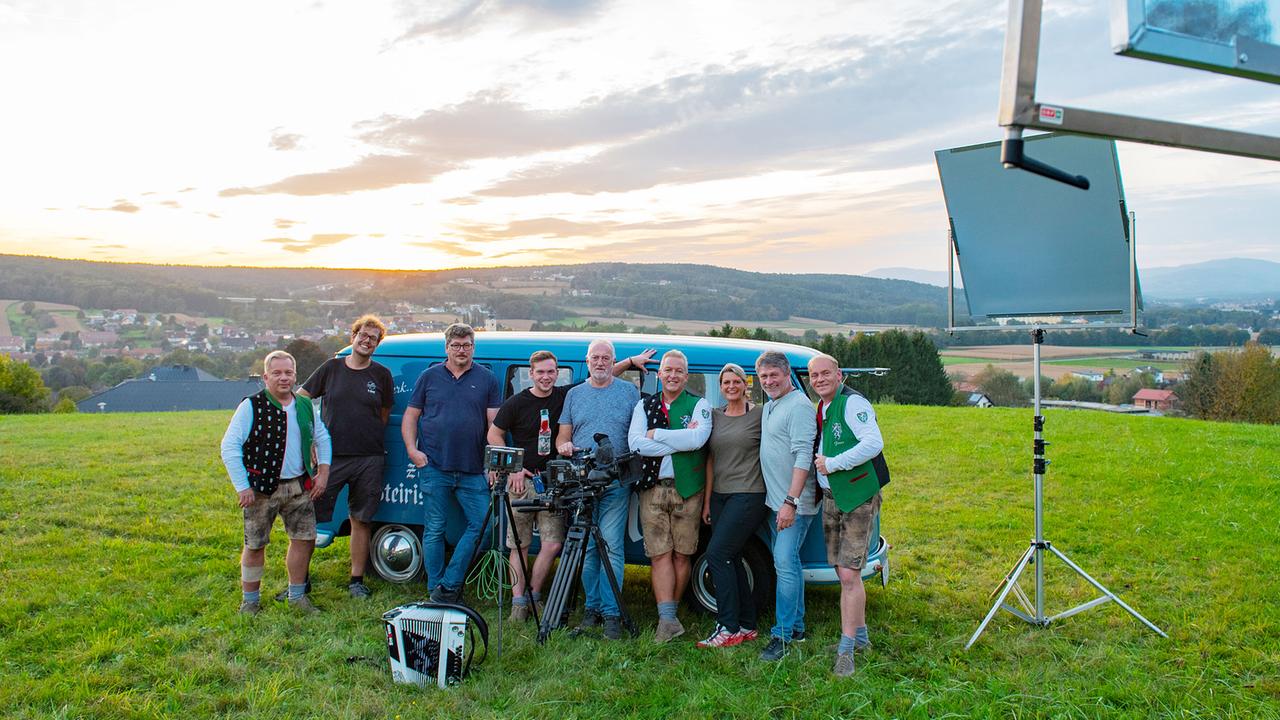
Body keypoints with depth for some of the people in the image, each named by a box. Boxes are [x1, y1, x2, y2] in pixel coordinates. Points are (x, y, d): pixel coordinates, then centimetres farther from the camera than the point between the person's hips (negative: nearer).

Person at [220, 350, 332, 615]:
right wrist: (242, 487, -14)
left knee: (305, 538, 7)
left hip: (299, 486, 5)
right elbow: (229, 446, -11)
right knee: (255, 545, 4)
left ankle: (297, 596, 24)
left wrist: (323, 472, 9)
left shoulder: (304, 407, 7)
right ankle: (250, 600, 22)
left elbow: (322, 438, 21)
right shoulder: (251, 406, -9)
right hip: (262, 489, -5)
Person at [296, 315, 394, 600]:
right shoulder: (331, 368, 5)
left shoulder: (381, 375, 6)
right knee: (310, 517, 1)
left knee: (361, 520, 7)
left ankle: (356, 580, 18)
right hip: (330, 456, 0)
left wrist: (369, 440, 5)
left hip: (368, 460, 0)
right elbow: (299, 399, 8)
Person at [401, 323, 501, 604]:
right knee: (435, 529, 4)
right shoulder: (429, 376, 9)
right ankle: (436, 589, 15)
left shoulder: (486, 379, 7)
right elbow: (410, 416, 12)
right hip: (434, 466, 0)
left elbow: (494, 423, 4)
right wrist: (412, 448, -3)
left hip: (473, 470, 1)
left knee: (479, 523, -4)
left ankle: (448, 586, 7)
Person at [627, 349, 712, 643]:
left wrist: (656, 434, -10)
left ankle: (670, 611, 19)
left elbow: (698, 438, -16)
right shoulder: (644, 406, 11)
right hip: (653, 489, 1)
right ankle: (668, 619, -4)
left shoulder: (699, 405, 4)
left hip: (687, 489, -1)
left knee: (682, 554, 5)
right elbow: (635, 443, -6)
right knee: (659, 554, -4)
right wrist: (680, 440, -11)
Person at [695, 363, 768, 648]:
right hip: (720, 496, 6)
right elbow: (711, 460, 13)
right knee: (731, 560, 8)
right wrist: (707, 501, 10)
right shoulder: (715, 416, 11)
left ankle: (729, 628, -4)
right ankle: (747, 626, 19)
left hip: (749, 494, -6)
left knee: (717, 554, -13)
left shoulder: (760, 414, -4)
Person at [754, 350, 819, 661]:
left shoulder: (799, 406, -15)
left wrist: (791, 501, -27)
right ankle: (797, 626, 27)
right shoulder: (769, 406, 14)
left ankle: (782, 635, -4)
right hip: (777, 500, 10)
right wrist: (782, 500, 15)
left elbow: (803, 456, -22)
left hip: (795, 503, -10)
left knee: (784, 563, -11)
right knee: (788, 562, 16)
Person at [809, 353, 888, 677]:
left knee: (849, 574, -9)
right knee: (843, 573, 15)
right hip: (830, 498, 9)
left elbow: (874, 443, -24)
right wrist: (818, 460, 5)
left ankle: (846, 649, 0)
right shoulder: (818, 409, 12)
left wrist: (832, 464, -21)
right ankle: (860, 635, 30)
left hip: (858, 498, -8)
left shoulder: (852, 403, -14)